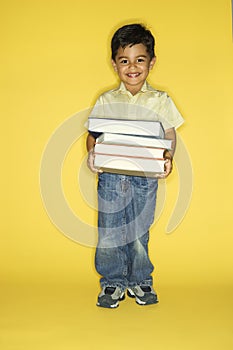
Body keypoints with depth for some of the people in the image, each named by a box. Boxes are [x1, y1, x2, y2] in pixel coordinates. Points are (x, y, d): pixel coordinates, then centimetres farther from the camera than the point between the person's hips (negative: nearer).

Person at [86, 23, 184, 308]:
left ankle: (139, 281, 28)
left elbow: (170, 137, 3)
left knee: (139, 233, 8)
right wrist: (92, 152, -15)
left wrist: (168, 158, -17)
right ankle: (112, 282, 23)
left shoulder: (160, 101, 3)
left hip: (145, 177, -1)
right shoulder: (106, 101, 5)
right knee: (109, 232, 5)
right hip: (110, 176, 1)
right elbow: (92, 135, 6)